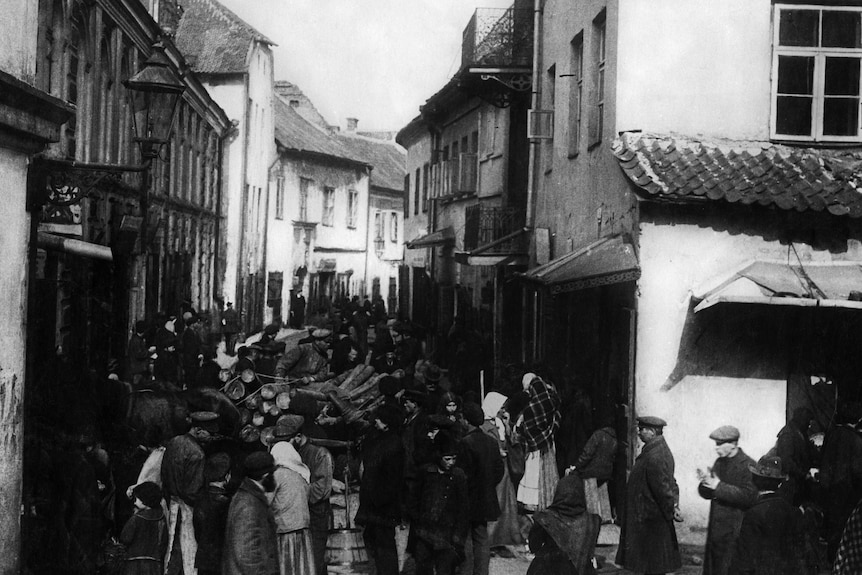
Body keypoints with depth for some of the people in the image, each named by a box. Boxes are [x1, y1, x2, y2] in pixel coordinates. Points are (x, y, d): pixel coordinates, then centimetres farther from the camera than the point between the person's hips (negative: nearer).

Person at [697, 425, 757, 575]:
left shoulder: (747, 465, -11)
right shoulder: (719, 463, 12)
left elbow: (749, 497, -20)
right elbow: (707, 494, 14)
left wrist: (719, 486, -20)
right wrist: (706, 482, -9)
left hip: (735, 532, -7)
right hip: (716, 528, 7)